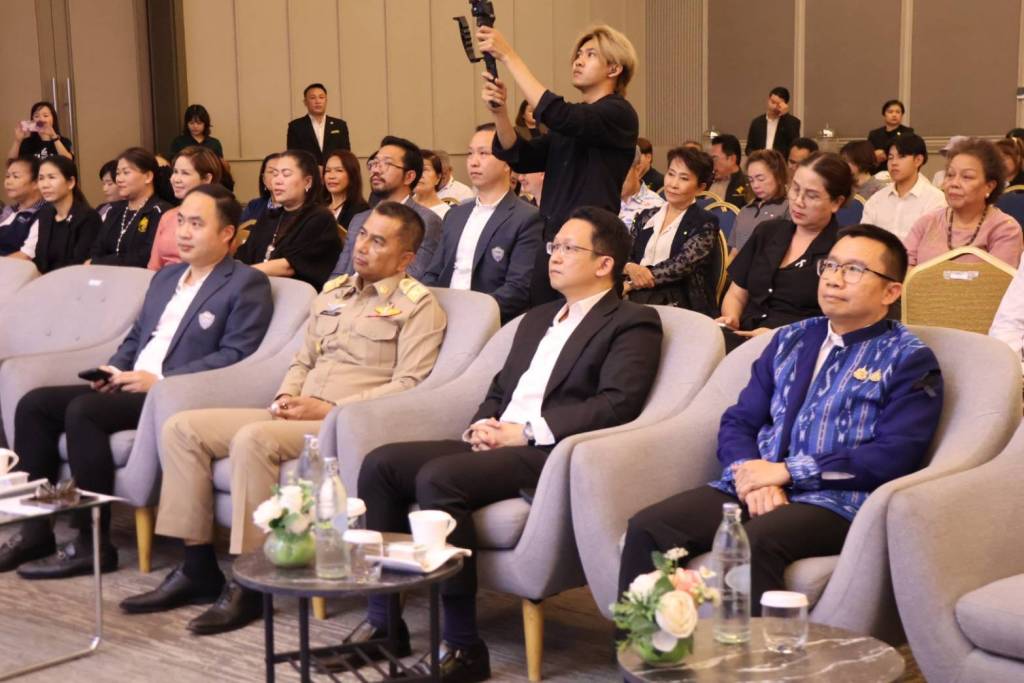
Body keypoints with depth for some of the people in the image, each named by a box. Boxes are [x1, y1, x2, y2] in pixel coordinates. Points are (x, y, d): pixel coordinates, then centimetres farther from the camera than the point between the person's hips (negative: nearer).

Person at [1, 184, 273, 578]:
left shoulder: (247, 285, -4)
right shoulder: (165, 278, 22)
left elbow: (234, 356, -15)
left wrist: (160, 381, -19)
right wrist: (113, 371, 4)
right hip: (131, 386, 9)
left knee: (83, 410, -29)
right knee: (34, 404, -6)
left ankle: (93, 545, -21)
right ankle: (35, 529, -2)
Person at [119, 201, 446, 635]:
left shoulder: (417, 305, -2)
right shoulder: (333, 292, 21)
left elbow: (409, 385, -12)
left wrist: (330, 408, -15)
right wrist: (286, 398, 3)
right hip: (297, 417, 8)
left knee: (253, 440, -33)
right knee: (182, 428, -5)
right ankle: (197, 567, -2)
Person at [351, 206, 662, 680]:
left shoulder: (632, 323, 1)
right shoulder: (537, 319, 27)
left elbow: (618, 403, -13)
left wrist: (526, 431, -16)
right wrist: (482, 424, 4)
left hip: (547, 454, -8)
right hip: (494, 444, 8)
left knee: (438, 477, -31)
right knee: (380, 464, -9)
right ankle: (384, 622, -3)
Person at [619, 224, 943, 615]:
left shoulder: (909, 360, 5)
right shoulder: (790, 340, 22)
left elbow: (894, 456, -8)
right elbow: (738, 422, 17)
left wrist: (787, 471, -12)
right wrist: (754, 475, -7)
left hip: (834, 500, -5)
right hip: (757, 488, 5)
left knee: (754, 542, -37)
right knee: (646, 528, -19)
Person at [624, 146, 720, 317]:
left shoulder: (705, 224, 3)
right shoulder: (646, 217, 19)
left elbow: (681, 264, -10)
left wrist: (630, 284, -11)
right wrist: (631, 268, -14)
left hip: (684, 309, -4)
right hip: (638, 304, 4)